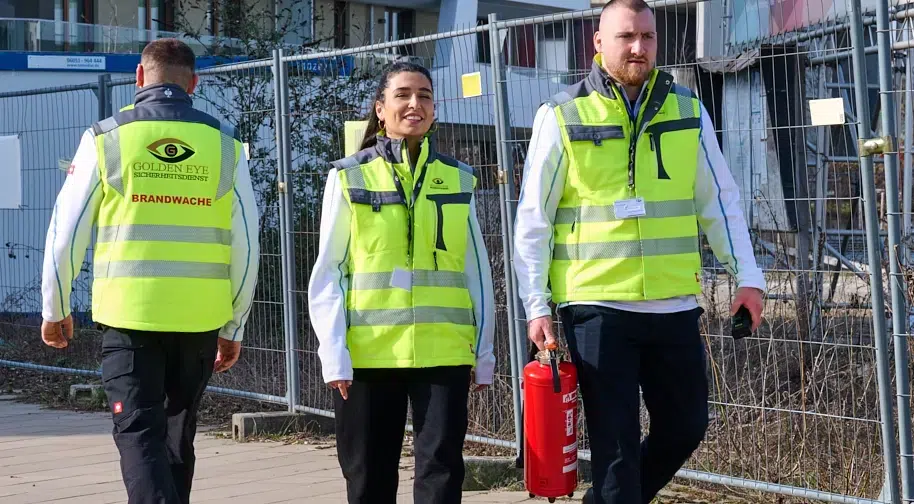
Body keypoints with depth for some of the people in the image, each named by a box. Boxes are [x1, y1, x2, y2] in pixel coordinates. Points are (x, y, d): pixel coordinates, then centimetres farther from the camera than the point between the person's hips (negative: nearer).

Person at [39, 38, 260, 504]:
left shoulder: (106, 138, -1)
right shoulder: (225, 143, 3)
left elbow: (66, 232, 2)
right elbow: (246, 246, 5)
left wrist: (54, 309, 16)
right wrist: (234, 328, 15)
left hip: (130, 314, -2)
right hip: (200, 319, 3)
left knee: (139, 434, 0)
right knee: (178, 434, 18)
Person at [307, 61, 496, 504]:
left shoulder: (458, 179, 8)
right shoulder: (349, 177, 2)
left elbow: (477, 271, 11)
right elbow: (327, 274, 2)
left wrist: (484, 351, 9)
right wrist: (334, 353, -6)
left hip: (444, 351, 1)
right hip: (368, 352, -1)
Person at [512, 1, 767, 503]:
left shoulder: (687, 112, 7)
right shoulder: (562, 116, -2)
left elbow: (718, 201, 13)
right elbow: (534, 220, -1)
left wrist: (747, 275, 5)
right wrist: (536, 306, -5)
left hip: (674, 306, 4)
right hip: (597, 306, -4)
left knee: (685, 428, 13)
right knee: (617, 444, 0)